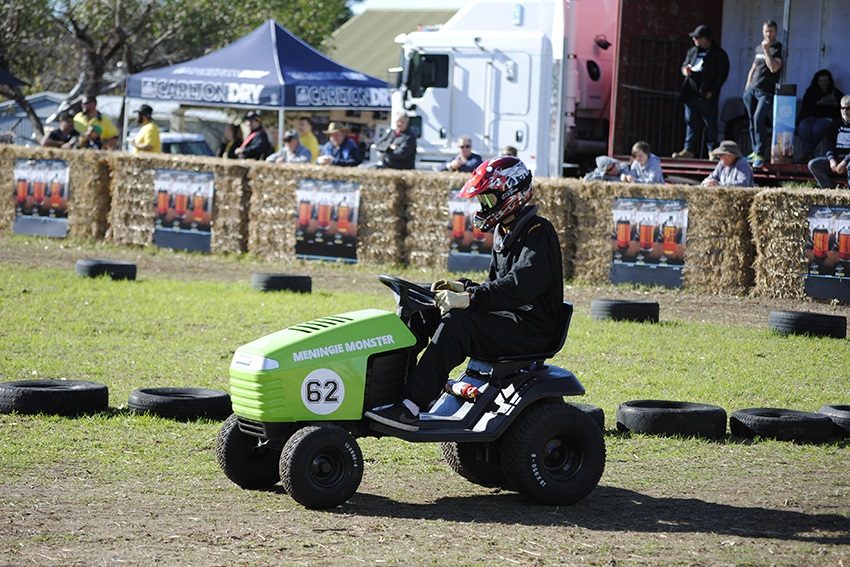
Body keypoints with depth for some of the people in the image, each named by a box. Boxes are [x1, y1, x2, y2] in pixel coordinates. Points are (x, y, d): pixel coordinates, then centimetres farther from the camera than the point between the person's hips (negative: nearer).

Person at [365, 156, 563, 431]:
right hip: (507, 318, 10)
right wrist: (463, 289, 2)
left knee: (456, 323, -31)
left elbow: (521, 285, -28)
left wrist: (470, 299, -34)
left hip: (532, 329, -10)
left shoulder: (538, 233, -12)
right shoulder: (504, 234, 18)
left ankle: (410, 408, -35)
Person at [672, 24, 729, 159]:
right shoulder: (693, 51, 15)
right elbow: (685, 64, 26)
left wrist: (712, 91, -14)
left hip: (707, 96, -6)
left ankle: (712, 150, 6)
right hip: (691, 93, 6)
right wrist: (685, 70, -1)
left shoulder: (719, 54, -4)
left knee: (710, 123, -1)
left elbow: (722, 74, -8)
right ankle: (689, 149, 9)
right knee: (691, 122, 6)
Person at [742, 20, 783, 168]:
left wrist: (767, 50, -21)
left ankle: (760, 155, -15)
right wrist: (747, 87, 19)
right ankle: (755, 151, 12)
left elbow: (774, 68, -19)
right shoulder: (759, 47, 15)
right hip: (752, 89, 6)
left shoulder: (778, 49, -5)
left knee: (758, 119, -18)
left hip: (766, 92, -6)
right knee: (752, 121, 4)